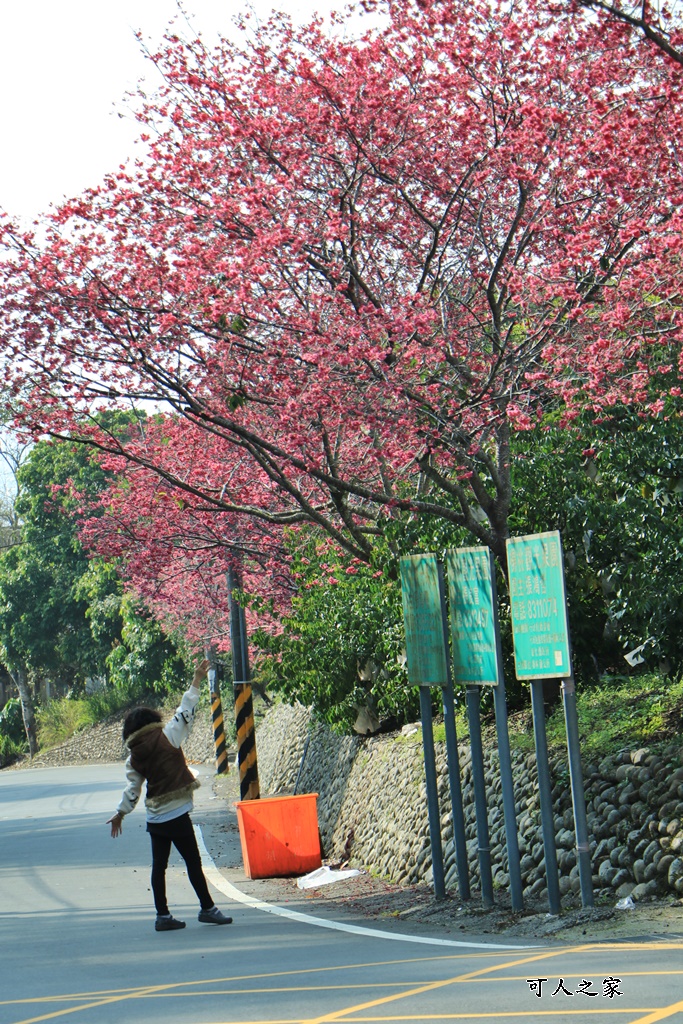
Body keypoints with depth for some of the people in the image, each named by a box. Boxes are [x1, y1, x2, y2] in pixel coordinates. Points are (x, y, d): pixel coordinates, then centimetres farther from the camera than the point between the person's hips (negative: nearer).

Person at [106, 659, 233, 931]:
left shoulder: (134, 757, 6)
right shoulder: (165, 738, -7)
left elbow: (132, 789, 11)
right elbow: (185, 712, -5)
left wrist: (121, 812, 25)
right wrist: (196, 680, 1)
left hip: (154, 817, 5)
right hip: (176, 814, -5)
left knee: (159, 865, 9)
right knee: (193, 861, 2)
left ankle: (162, 915, 11)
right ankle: (207, 908, 7)